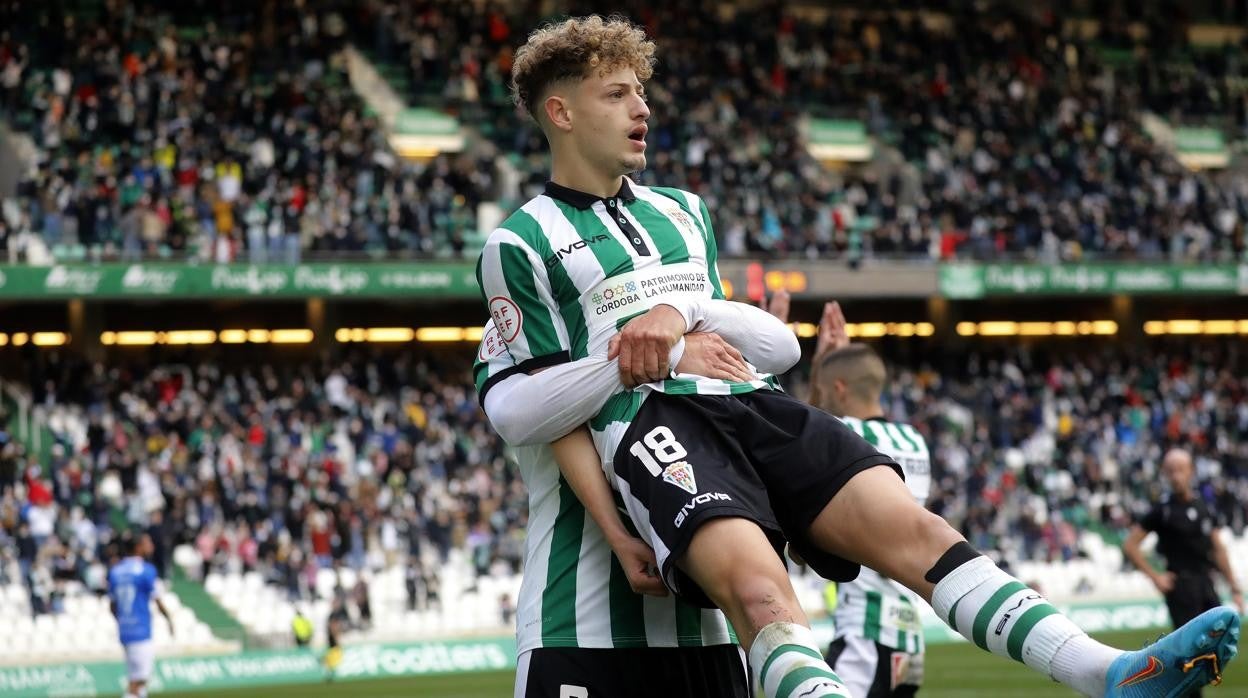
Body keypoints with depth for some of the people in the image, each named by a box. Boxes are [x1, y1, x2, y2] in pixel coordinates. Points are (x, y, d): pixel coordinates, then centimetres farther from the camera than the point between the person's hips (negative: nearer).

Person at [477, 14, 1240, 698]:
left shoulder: (682, 211, 27)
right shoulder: (522, 243, 8)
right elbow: (539, 403, 4)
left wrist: (676, 315, -2)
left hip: (749, 400, 5)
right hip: (647, 419, -5)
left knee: (908, 524, -17)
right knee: (754, 580, -33)